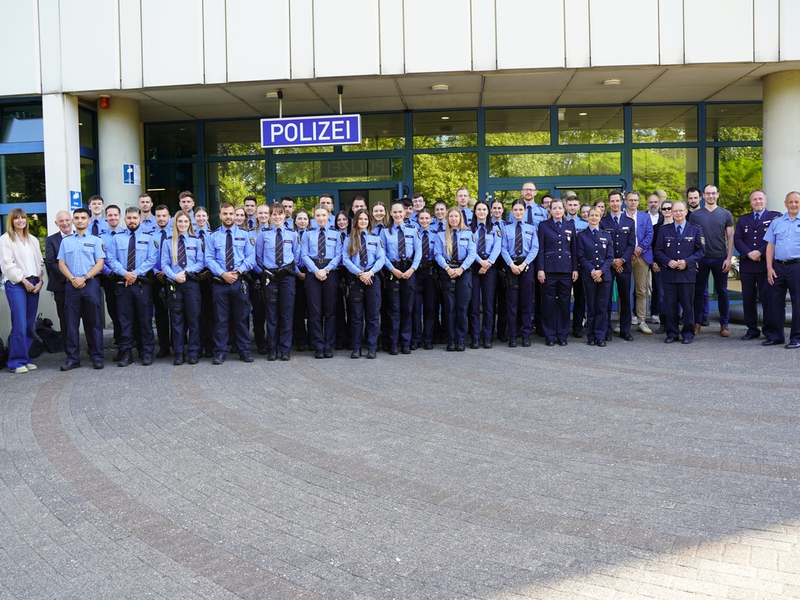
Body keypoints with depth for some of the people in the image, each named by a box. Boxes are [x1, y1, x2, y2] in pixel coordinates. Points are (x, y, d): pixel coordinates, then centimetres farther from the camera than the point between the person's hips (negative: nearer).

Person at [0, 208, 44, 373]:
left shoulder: (33, 240, 18)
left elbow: (39, 262, 15)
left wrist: (40, 281, 0)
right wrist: (24, 281, -10)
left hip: (34, 285, 5)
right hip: (16, 285, -5)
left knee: (30, 325, 5)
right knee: (20, 324, -11)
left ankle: (26, 358, 12)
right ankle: (17, 361, -6)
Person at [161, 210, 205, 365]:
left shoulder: (196, 241, 9)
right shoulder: (168, 242, 9)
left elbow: (201, 263, 3)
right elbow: (164, 264, 3)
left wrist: (186, 271, -11)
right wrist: (175, 276, -14)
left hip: (192, 283, 0)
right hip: (174, 284, 0)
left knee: (193, 317, 0)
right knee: (177, 319, 3)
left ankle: (193, 353, 6)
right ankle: (178, 354, 8)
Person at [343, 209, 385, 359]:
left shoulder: (376, 239, 12)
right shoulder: (349, 239, 8)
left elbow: (381, 258, 3)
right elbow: (346, 259, -3)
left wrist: (370, 272, -13)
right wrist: (359, 273, -15)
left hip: (373, 278, 1)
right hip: (355, 279, -1)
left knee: (373, 314, 1)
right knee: (356, 315, 2)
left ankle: (372, 348, 5)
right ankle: (356, 348, 7)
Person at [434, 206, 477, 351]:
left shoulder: (468, 234, 8)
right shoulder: (441, 235, 9)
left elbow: (472, 253, -1)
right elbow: (438, 254, 0)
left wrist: (461, 268, -14)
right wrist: (447, 268, -15)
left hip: (464, 272, 0)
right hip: (447, 273, 0)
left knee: (462, 306, -1)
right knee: (449, 306, 0)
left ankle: (461, 340, 5)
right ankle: (451, 340, 5)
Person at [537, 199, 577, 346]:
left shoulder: (570, 226, 13)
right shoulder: (543, 226, 6)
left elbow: (574, 249, 11)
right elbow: (540, 249, 1)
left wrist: (575, 269, 4)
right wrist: (540, 269, -7)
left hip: (566, 269, 2)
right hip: (549, 270, -2)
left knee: (564, 303, 4)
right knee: (549, 303, 0)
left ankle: (562, 335, 12)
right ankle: (550, 336, 8)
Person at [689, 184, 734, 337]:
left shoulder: (726, 214, 5)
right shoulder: (695, 215, 4)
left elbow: (730, 238, 4)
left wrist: (729, 258, -4)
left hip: (720, 258, 0)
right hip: (701, 259, 0)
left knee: (722, 292, 5)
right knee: (699, 291, 5)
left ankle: (724, 324, 11)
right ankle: (697, 322, 12)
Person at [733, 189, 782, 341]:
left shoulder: (775, 217, 4)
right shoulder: (743, 220, 16)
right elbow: (737, 240, 5)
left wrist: (760, 252, -15)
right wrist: (749, 253, -10)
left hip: (765, 265, -3)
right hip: (747, 265, 4)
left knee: (767, 298, -2)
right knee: (748, 299, 6)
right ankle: (752, 329, 15)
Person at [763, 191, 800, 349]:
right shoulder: (776, 222, 13)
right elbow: (770, 246, 11)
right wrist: (769, 268, 2)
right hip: (778, 267, 3)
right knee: (775, 302, 6)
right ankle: (775, 336, 16)